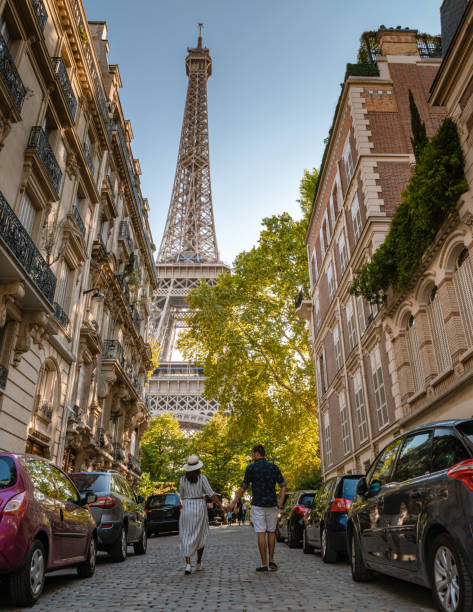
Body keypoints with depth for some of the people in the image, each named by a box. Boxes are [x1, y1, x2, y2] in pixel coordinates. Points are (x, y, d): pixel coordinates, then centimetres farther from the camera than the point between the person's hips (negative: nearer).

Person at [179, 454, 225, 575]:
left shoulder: (183, 479, 0)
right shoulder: (202, 478, -6)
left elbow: (182, 496, 10)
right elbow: (211, 494, -10)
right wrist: (221, 505, -7)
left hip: (186, 508, 1)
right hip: (200, 508, 0)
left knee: (186, 537, 4)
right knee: (200, 535, 17)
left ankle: (188, 564, -11)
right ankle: (199, 563, 23)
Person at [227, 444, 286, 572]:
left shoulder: (251, 468, -5)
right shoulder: (273, 467, 5)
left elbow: (243, 487, -3)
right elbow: (283, 485, -3)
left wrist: (234, 503, 4)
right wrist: (280, 501, -6)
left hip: (257, 505, -3)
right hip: (272, 504, 3)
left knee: (261, 534, 1)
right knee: (271, 532, 17)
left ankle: (264, 564, 4)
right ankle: (271, 560, 14)